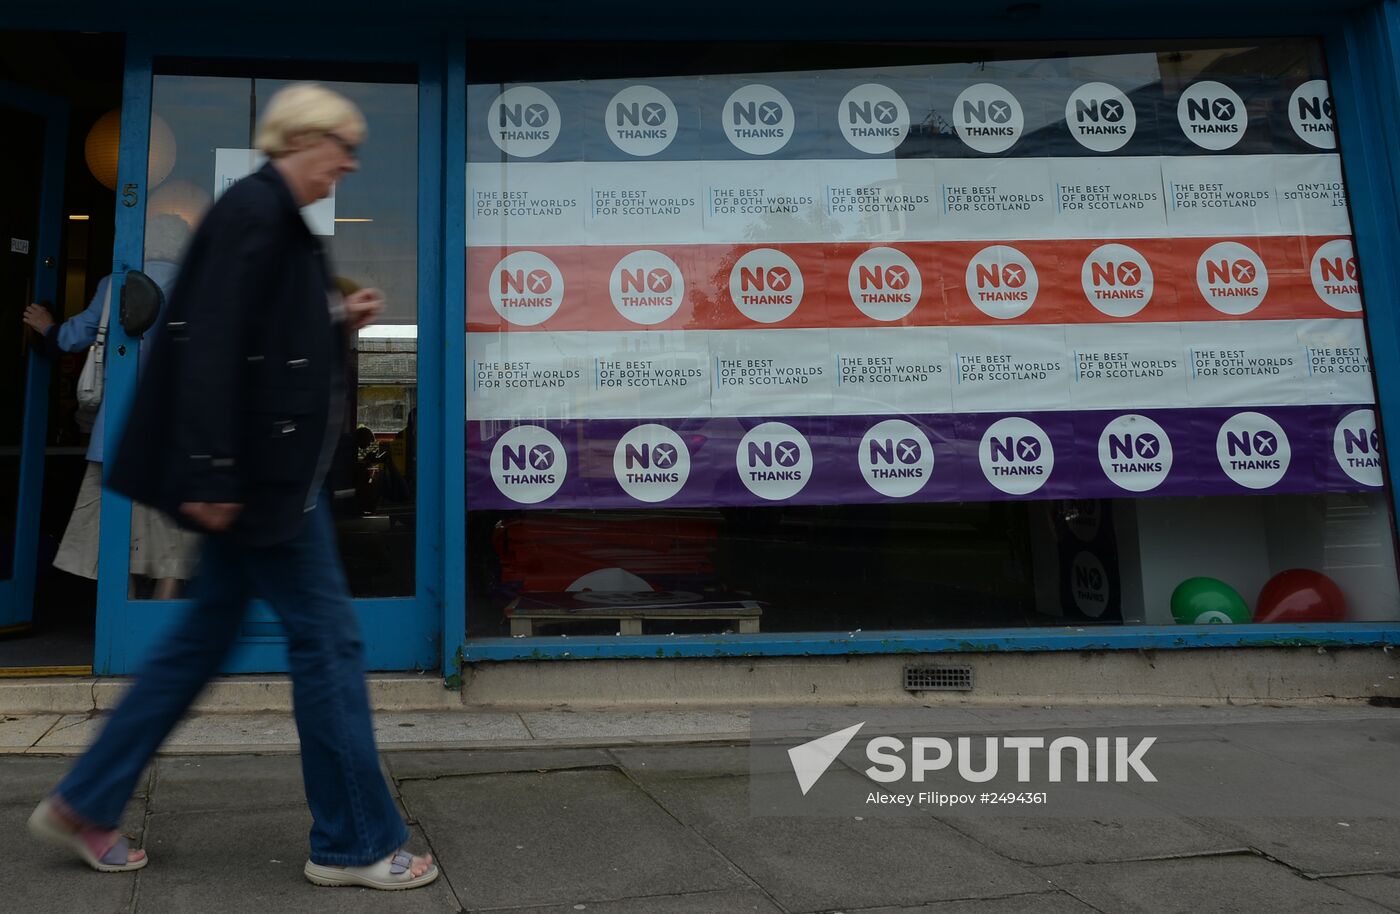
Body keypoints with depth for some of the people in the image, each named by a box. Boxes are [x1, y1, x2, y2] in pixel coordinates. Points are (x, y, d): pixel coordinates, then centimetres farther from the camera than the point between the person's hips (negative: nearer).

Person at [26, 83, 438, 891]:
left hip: (266, 469, 10)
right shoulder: (255, 209, -13)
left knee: (207, 634, 16)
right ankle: (356, 842, 10)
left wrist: (342, 323, 9)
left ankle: (85, 806, 28)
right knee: (328, 637, -3)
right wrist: (214, 472, -24)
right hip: (259, 472, -10)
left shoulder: (278, 217, 17)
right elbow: (213, 343, -22)